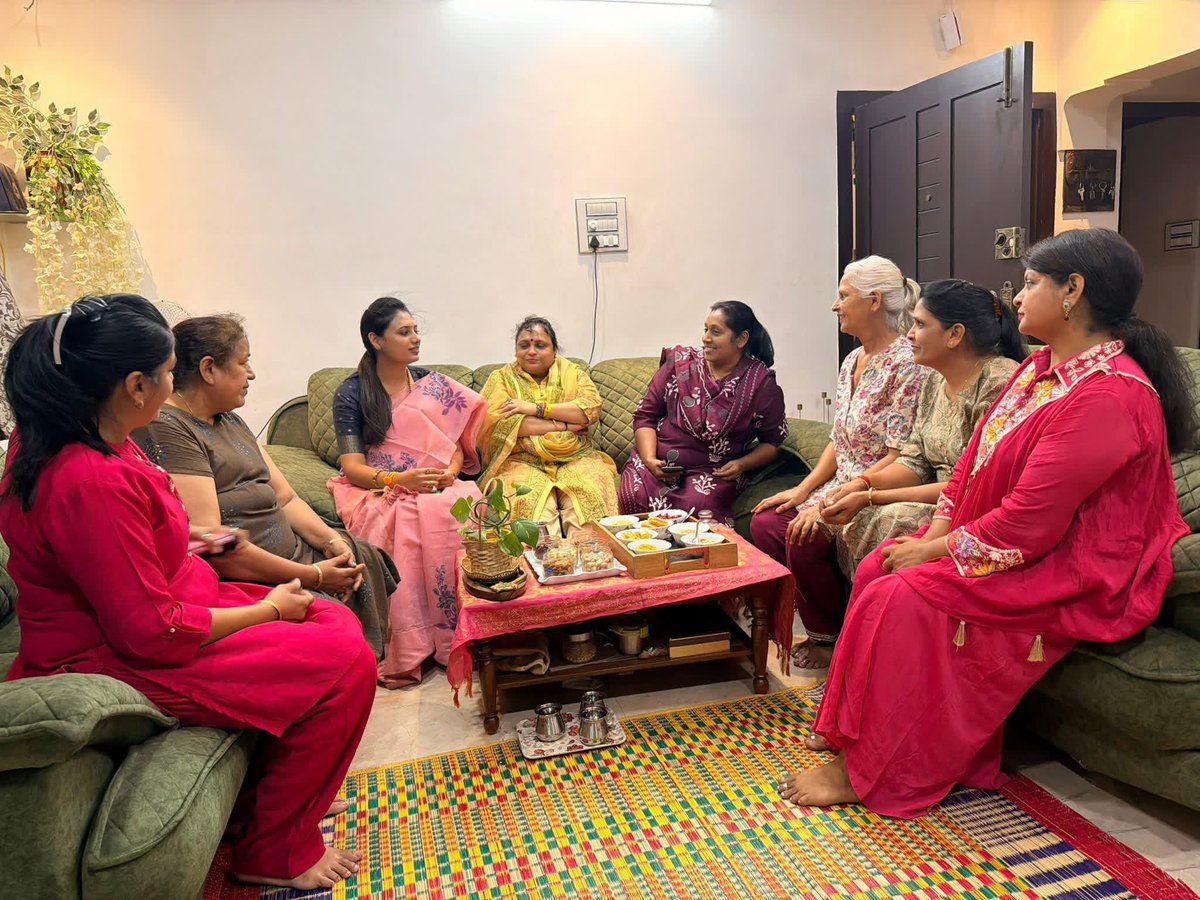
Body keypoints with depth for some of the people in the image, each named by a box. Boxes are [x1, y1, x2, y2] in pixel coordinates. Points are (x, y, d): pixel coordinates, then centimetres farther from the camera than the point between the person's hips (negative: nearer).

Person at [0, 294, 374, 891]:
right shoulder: (93, 482, -32)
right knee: (345, 664, -16)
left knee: (336, 622, 7)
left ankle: (276, 794, 24)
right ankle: (274, 854, 6)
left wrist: (178, 539, 17)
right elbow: (153, 632, -27)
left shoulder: (54, 437, 1)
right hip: (120, 664, -10)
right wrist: (268, 610, -15)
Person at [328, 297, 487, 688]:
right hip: (377, 490, -2)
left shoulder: (432, 383, 15)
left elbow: (456, 444, 14)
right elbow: (352, 466, -5)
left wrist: (451, 470, -10)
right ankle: (405, 651, -28)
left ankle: (462, 637, -25)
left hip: (438, 486, 3)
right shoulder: (351, 393, 3)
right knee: (407, 521, -38)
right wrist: (398, 479, -24)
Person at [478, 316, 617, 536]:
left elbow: (592, 408, -4)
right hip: (522, 461, -1)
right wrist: (563, 425, -10)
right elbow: (499, 422, -10)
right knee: (532, 501, -32)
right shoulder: (501, 378, 9)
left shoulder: (572, 372, 14)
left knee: (589, 493, -29)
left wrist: (537, 408, -10)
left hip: (574, 458, 2)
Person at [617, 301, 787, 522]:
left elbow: (773, 441, 11)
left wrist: (742, 465, -8)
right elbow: (645, 415, 7)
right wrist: (649, 459, -9)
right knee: (631, 500, -28)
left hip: (713, 471, -1)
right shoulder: (679, 363, 5)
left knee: (696, 508, -33)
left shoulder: (761, 384, 1)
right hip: (658, 462, 2)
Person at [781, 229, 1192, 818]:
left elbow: (1028, 524, -27)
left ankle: (868, 773, -4)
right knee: (878, 569, -3)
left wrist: (935, 551, -17)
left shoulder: (1105, 398, -25)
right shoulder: (1042, 367, 8)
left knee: (900, 600, -22)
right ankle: (854, 731, 7)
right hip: (1018, 545, 10)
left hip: (1076, 577, -10)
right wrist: (936, 531, -3)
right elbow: (976, 457, 9)